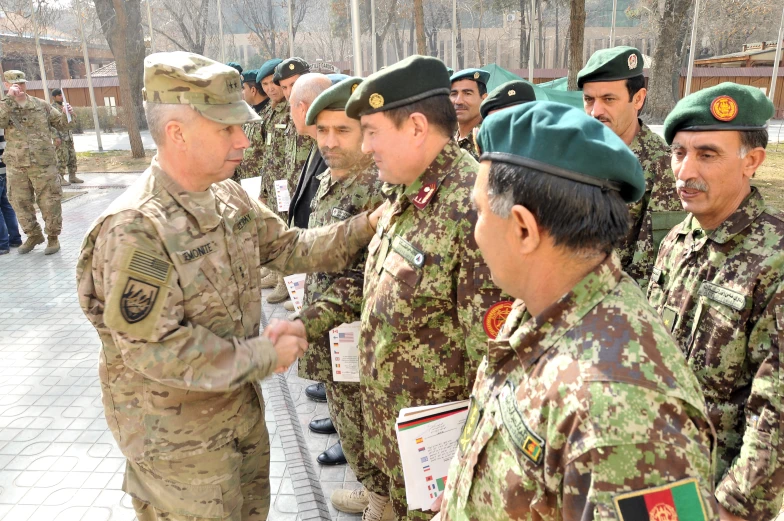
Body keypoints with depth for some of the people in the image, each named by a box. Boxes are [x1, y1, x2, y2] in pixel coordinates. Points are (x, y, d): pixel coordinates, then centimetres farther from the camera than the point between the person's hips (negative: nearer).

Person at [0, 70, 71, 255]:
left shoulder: (41, 105, 7)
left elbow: (61, 125, 11)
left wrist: (66, 114, -9)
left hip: (43, 163, -1)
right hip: (16, 165, 2)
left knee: (49, 202, 2)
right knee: (20, 203, 11)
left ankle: (53, 237, 16)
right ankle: (33, 235, 28)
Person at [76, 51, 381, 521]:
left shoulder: (229, 197, -4)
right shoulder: (134, 229, -29)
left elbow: (288, 247, 4)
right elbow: (154, 349, -30)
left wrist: (365, 226, -9)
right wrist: (267, 355, -23)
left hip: (243, 406, 8)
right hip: (178, 435, -7)